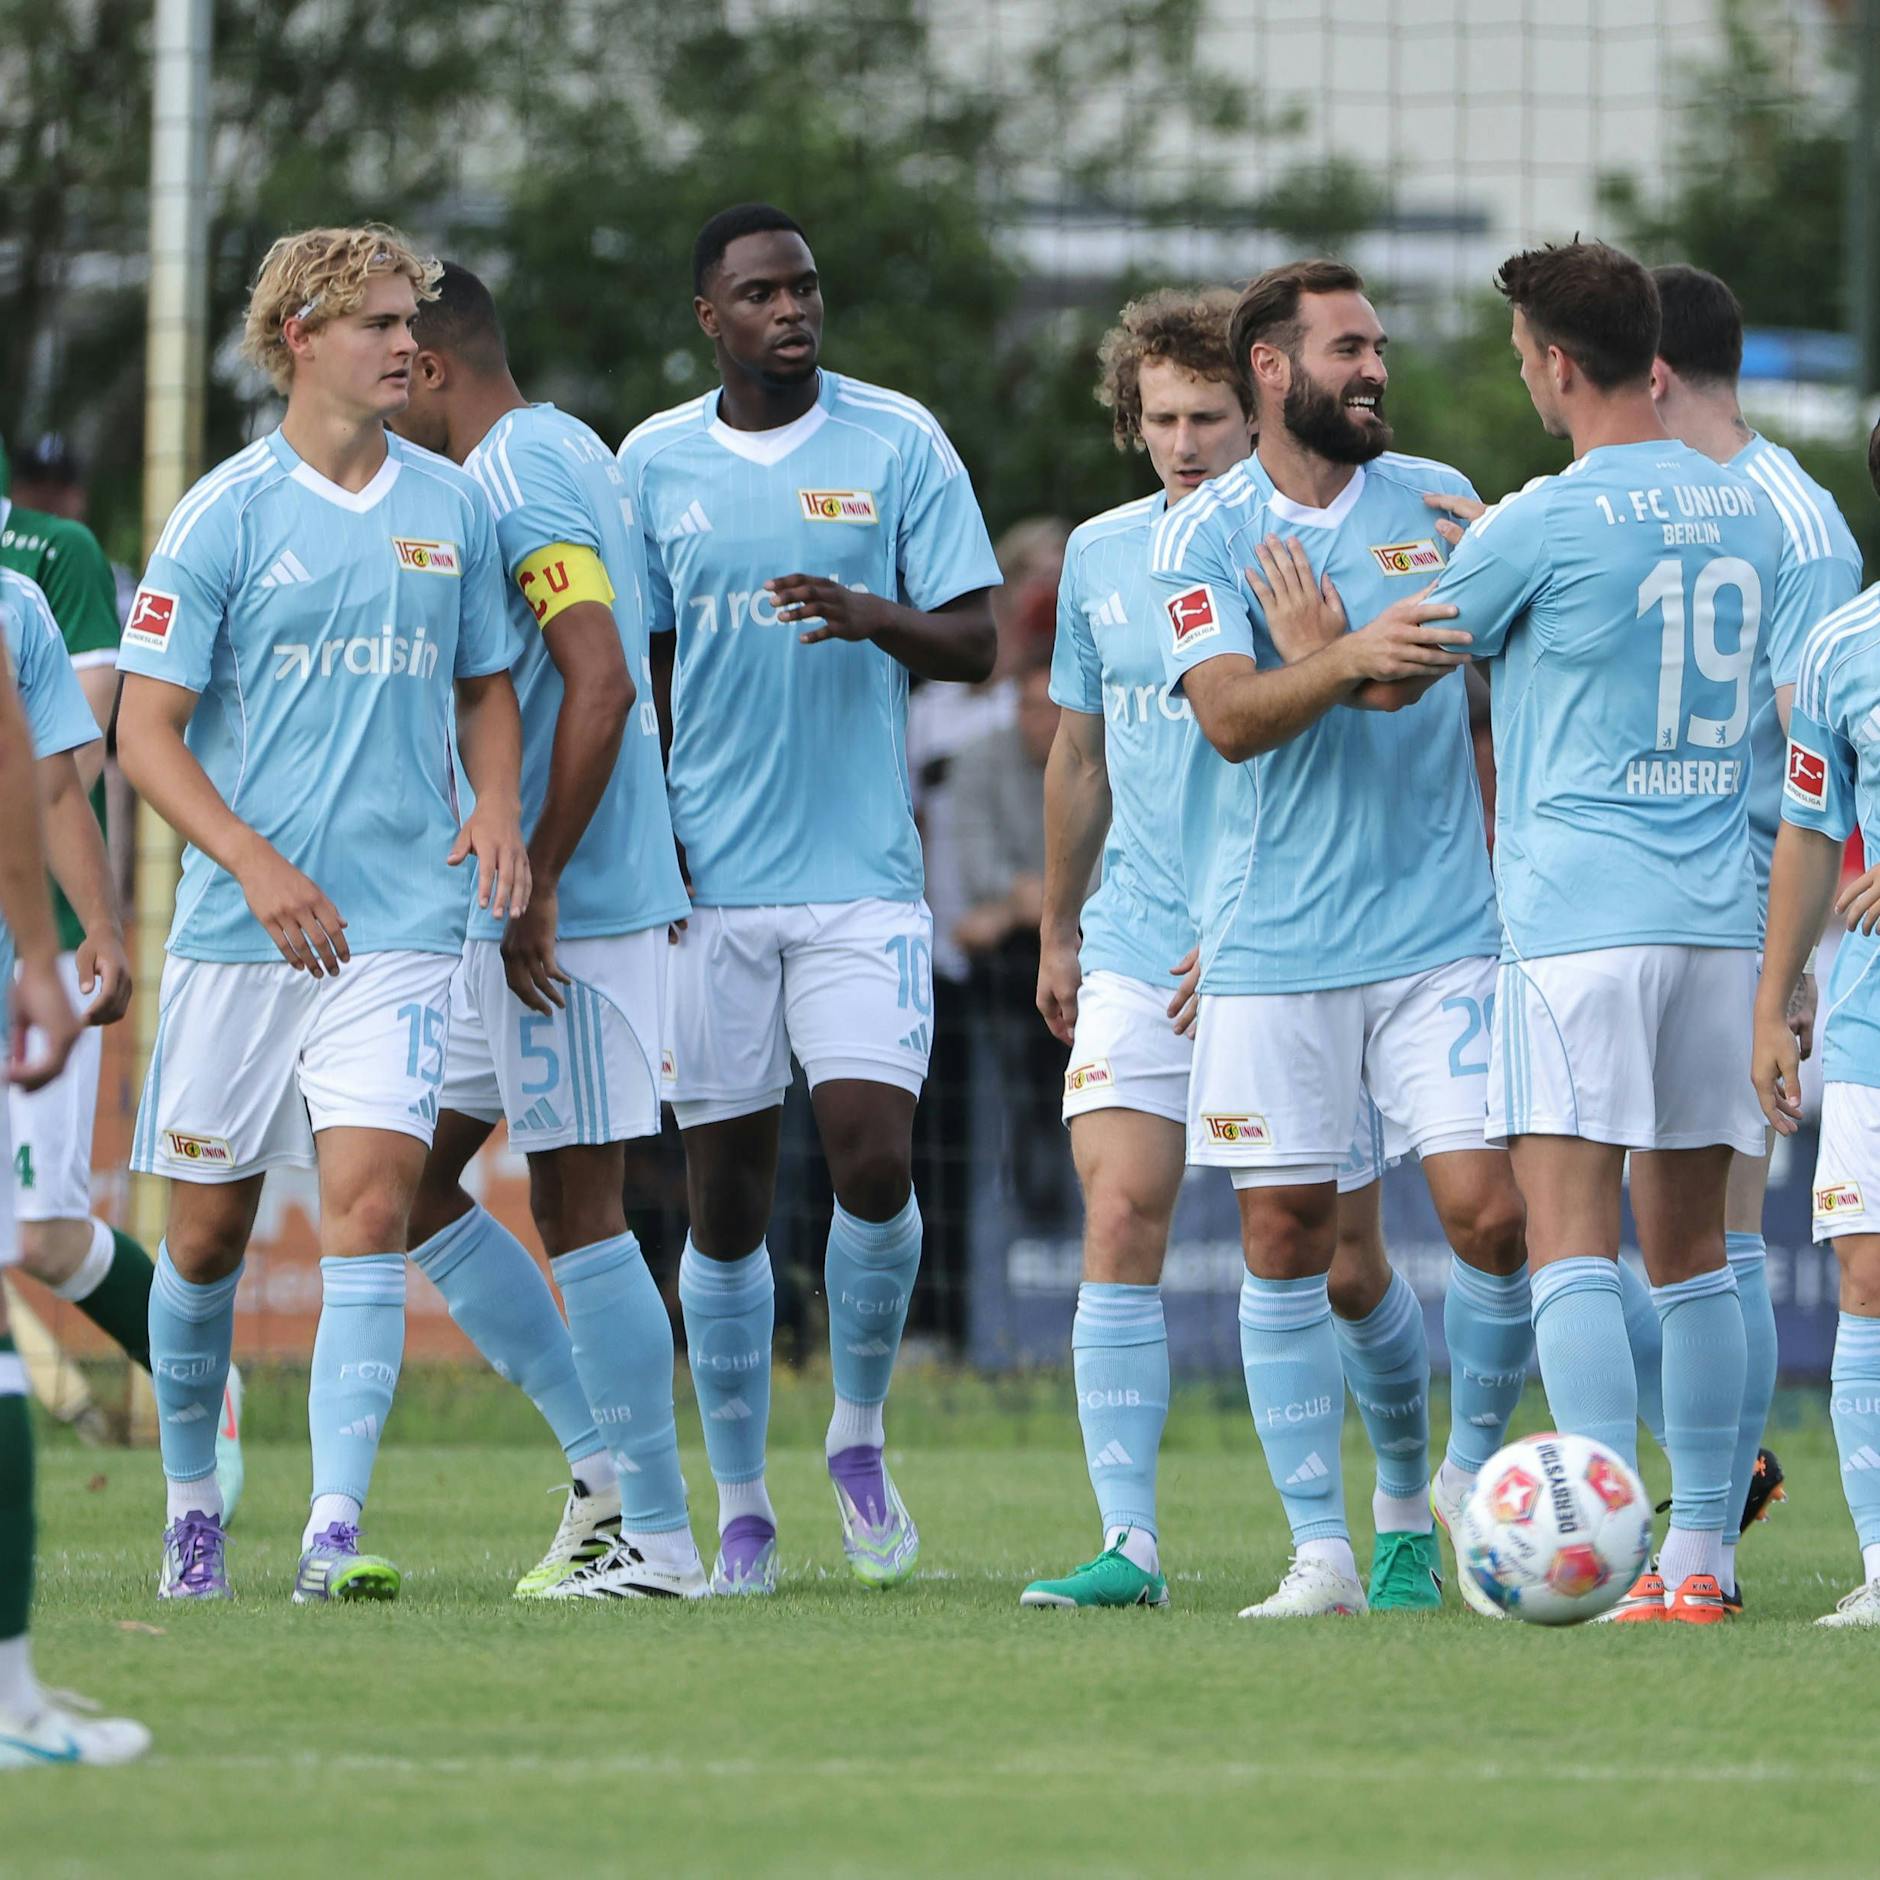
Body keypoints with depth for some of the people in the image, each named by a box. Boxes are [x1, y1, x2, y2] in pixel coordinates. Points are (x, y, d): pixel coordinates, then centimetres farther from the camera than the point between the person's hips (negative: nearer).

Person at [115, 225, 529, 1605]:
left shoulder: (454, 507, 8)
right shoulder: (227, 515, -3)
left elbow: (486, 684, 22)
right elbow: (146, 729, -4)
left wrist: (498, 808, 1)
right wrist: (258, 864, -17)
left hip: (400, 925, 1)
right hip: (237, 928, -1)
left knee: (370, 1197, -15)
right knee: (208, 1232, 7)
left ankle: (336, 1529, -19)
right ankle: (192, 1501, 28)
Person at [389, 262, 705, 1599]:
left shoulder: (516, 484, -15)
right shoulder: (565, 453, 16)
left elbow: (603, 684, -25)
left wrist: (538, 885, -21)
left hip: (565, 914, -10)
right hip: (514, 905, 10)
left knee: (577, 1210, -7)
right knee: (412, 1178, 12)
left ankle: (657, 1537, -3)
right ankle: (604, 1454, 13)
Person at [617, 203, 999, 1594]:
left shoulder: (898, 443, 2)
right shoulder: (654, 463, 6)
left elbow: (973, 644, 0)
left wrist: (872, 616, -20)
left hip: (864, 877, -1)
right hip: (710, 887, 1)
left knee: (874, 1162, -13)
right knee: (726, 1201, 2)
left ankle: (860, 1434, 12)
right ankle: (741, 1514, 11)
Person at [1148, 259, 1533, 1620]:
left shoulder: (1436, 502, 7)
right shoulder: (1202, 536, 0)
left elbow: (1477, 676, 3)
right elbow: (1231, 716, -13)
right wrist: (1353, 659, -31)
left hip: (1440, 931, 1)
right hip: (1270, 946, -1)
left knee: (1491, 1209, -8)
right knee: (1286, 1238, -2)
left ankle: (1474, 1465, 16)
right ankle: (1323, 1548, 4)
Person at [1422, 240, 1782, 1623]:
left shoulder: (1541, 526, -9)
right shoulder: (1749, 511, 11)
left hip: (1582, 920, -6)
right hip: (1725, 919, 6)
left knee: (1571, 1239, -8)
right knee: (1690, 1246, 11)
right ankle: (1698, 1560, 11)